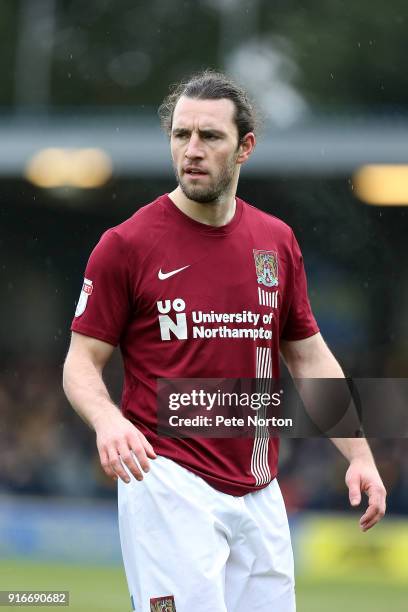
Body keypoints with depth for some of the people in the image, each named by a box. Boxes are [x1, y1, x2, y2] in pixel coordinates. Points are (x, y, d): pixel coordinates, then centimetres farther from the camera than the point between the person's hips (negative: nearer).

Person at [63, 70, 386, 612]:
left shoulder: (278, 241, 10)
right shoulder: (126, 244, -5)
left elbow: (309, 357, 16)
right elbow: (82, 362, -3)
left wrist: (360, 456, 7)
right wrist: (107, 420, -24)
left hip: (260, 495, 5)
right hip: (169, 486, -5)